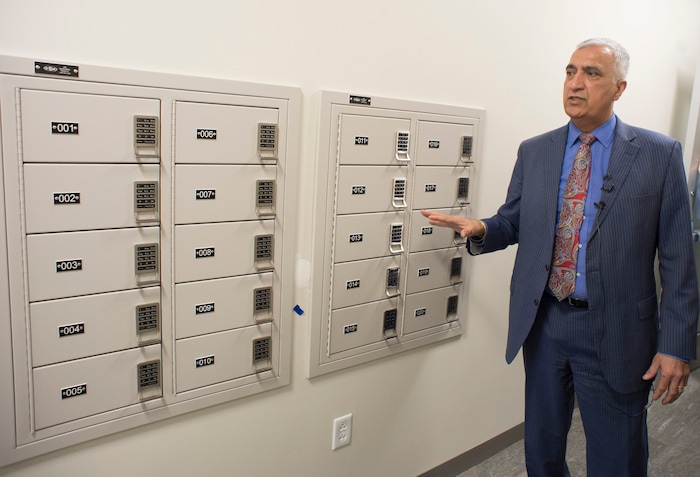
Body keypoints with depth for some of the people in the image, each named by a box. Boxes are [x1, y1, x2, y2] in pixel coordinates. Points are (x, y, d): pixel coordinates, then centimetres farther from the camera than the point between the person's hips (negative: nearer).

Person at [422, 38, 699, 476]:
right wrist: (480, 229, -13)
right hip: (543, 324, 3)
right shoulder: (533, 152, 5)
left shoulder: (660, 154, -4)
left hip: (615, 333, -2)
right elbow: (512, 223, 10)